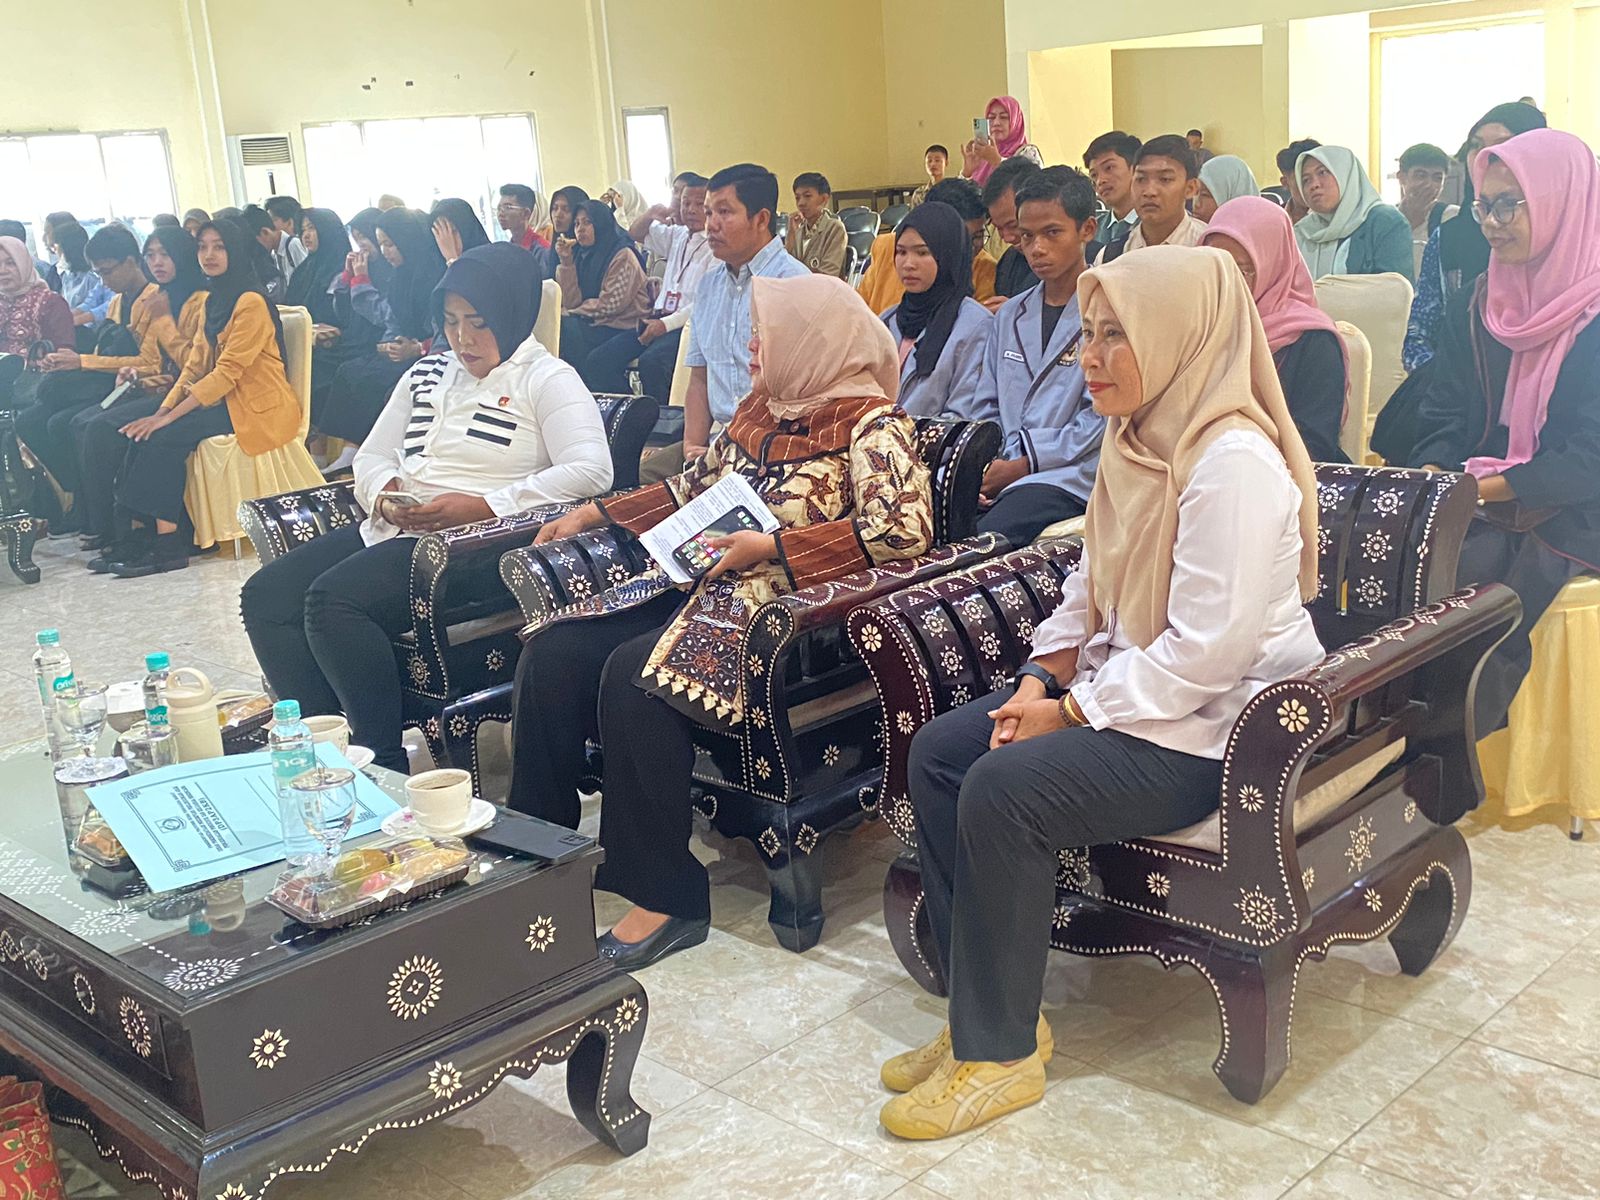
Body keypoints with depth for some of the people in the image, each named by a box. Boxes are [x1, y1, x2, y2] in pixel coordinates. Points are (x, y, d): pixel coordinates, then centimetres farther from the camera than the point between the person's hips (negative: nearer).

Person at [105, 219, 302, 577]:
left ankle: (168, 544, -17)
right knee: (146, 433, -12)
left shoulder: (251, 302, -14)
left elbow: (227, 372, -19)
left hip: (257, 407, -8)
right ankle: (154, 533, -12)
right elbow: (195, 365, 11)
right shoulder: (212, 300, 16)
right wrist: (162, 410, -5)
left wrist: (168, 417, -22)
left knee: (163, 437, -23)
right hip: (223, 400, 8)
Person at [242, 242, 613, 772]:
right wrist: (385, 492, -2)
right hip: (392, 531, 8)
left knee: (332, 599, -29)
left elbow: (591, 471, -15)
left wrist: (482, 505, -21)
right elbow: (372, 455, 24)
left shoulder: (545, 379, 0)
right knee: (265, 595, -11)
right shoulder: (426, 373, 22)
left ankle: (384, 764, -18)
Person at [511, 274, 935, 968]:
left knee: (635, 676, -31)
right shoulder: (761, 406, 18)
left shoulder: (870, 423, -6)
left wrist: (771, 546, -21)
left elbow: (906, 531, -20)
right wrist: (596, 514, 23)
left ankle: (668, 898, -20)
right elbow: (696, 486, 29)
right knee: (550, 658, -10)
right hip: (698, 583, 8)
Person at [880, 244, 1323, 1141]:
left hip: (1214, 726, -10)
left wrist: (1070, 714, -19)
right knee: (937, 752, -3)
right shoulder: (1137, 440, 9)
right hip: (1123, 687, 10)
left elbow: (1206, 649, -26)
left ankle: (1002, 1051, -6)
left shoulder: (1233, 460, -22)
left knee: (1003, 791, -25)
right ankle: (986, 1014, 4)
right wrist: (1042, 679, 0)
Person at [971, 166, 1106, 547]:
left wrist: (1020, 466, -9)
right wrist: (977, 469, 1)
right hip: (999, 473, 5)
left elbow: (1099, 420, -7)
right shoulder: (1010, 315, 22)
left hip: (1067, 478, -5)